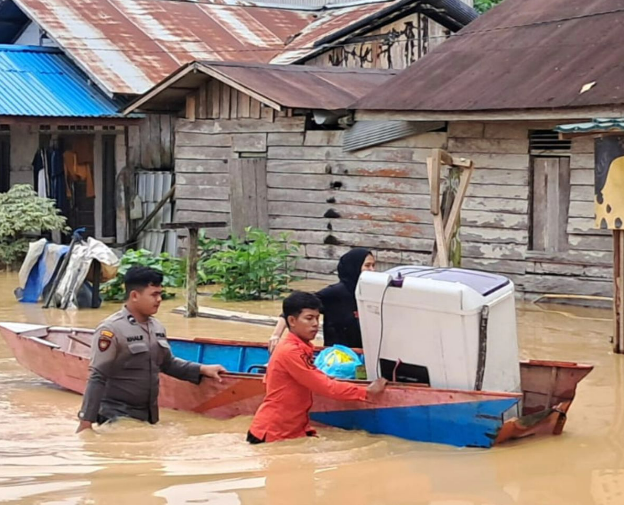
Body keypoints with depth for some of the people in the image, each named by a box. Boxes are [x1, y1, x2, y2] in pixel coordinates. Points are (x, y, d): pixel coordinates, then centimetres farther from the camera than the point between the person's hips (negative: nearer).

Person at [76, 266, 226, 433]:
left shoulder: (157, 327, 7)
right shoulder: (111, 329, -17)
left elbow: (168, 363, 22)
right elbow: (97, 378, -19)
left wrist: (201, 370, 11)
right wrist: (86, 421, -20)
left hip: (148, 416, 8)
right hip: (117, 418, -8)